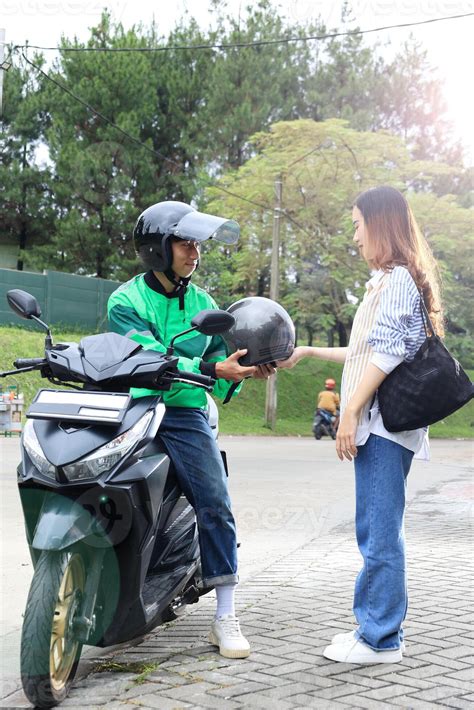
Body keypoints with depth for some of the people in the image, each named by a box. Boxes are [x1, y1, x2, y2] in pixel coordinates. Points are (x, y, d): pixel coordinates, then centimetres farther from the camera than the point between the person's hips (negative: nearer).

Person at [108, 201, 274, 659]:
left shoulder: (202, 303, 16)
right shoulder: (125, 302, 0)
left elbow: (217, 355, 15)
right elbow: (152, 358, -15)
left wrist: (242, 368, -9)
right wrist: (212, 369, -27)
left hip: (184, 414, 3)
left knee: (215, 505, -13)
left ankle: (225, 617, -7)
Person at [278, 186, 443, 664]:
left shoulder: (398, 278, -8)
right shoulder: (386, 280, 23)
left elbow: (385, 352, -17)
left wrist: (351, 412, -18)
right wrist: (309, 353, 30)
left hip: (384, 422, -10)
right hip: (377, 424, 10)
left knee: (379, 533, -7)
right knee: (376, 531, 10)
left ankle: (379, 640, -2)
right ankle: (378, 628, 16)